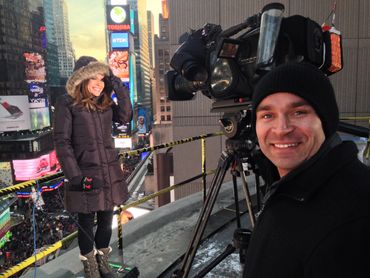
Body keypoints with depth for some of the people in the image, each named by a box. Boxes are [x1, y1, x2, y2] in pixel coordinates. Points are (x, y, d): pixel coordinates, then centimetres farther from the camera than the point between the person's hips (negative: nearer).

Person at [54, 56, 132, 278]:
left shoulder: (105, 103, 10)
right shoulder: (67, 104, -7)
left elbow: (125, 117, -3)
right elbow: (62, 142, -10)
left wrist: (121, 90, -7)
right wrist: (74, 175, -15)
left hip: (110, 172, 5)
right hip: (85, 174, -5)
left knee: (106, 220, 15)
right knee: (87, 222, 10)